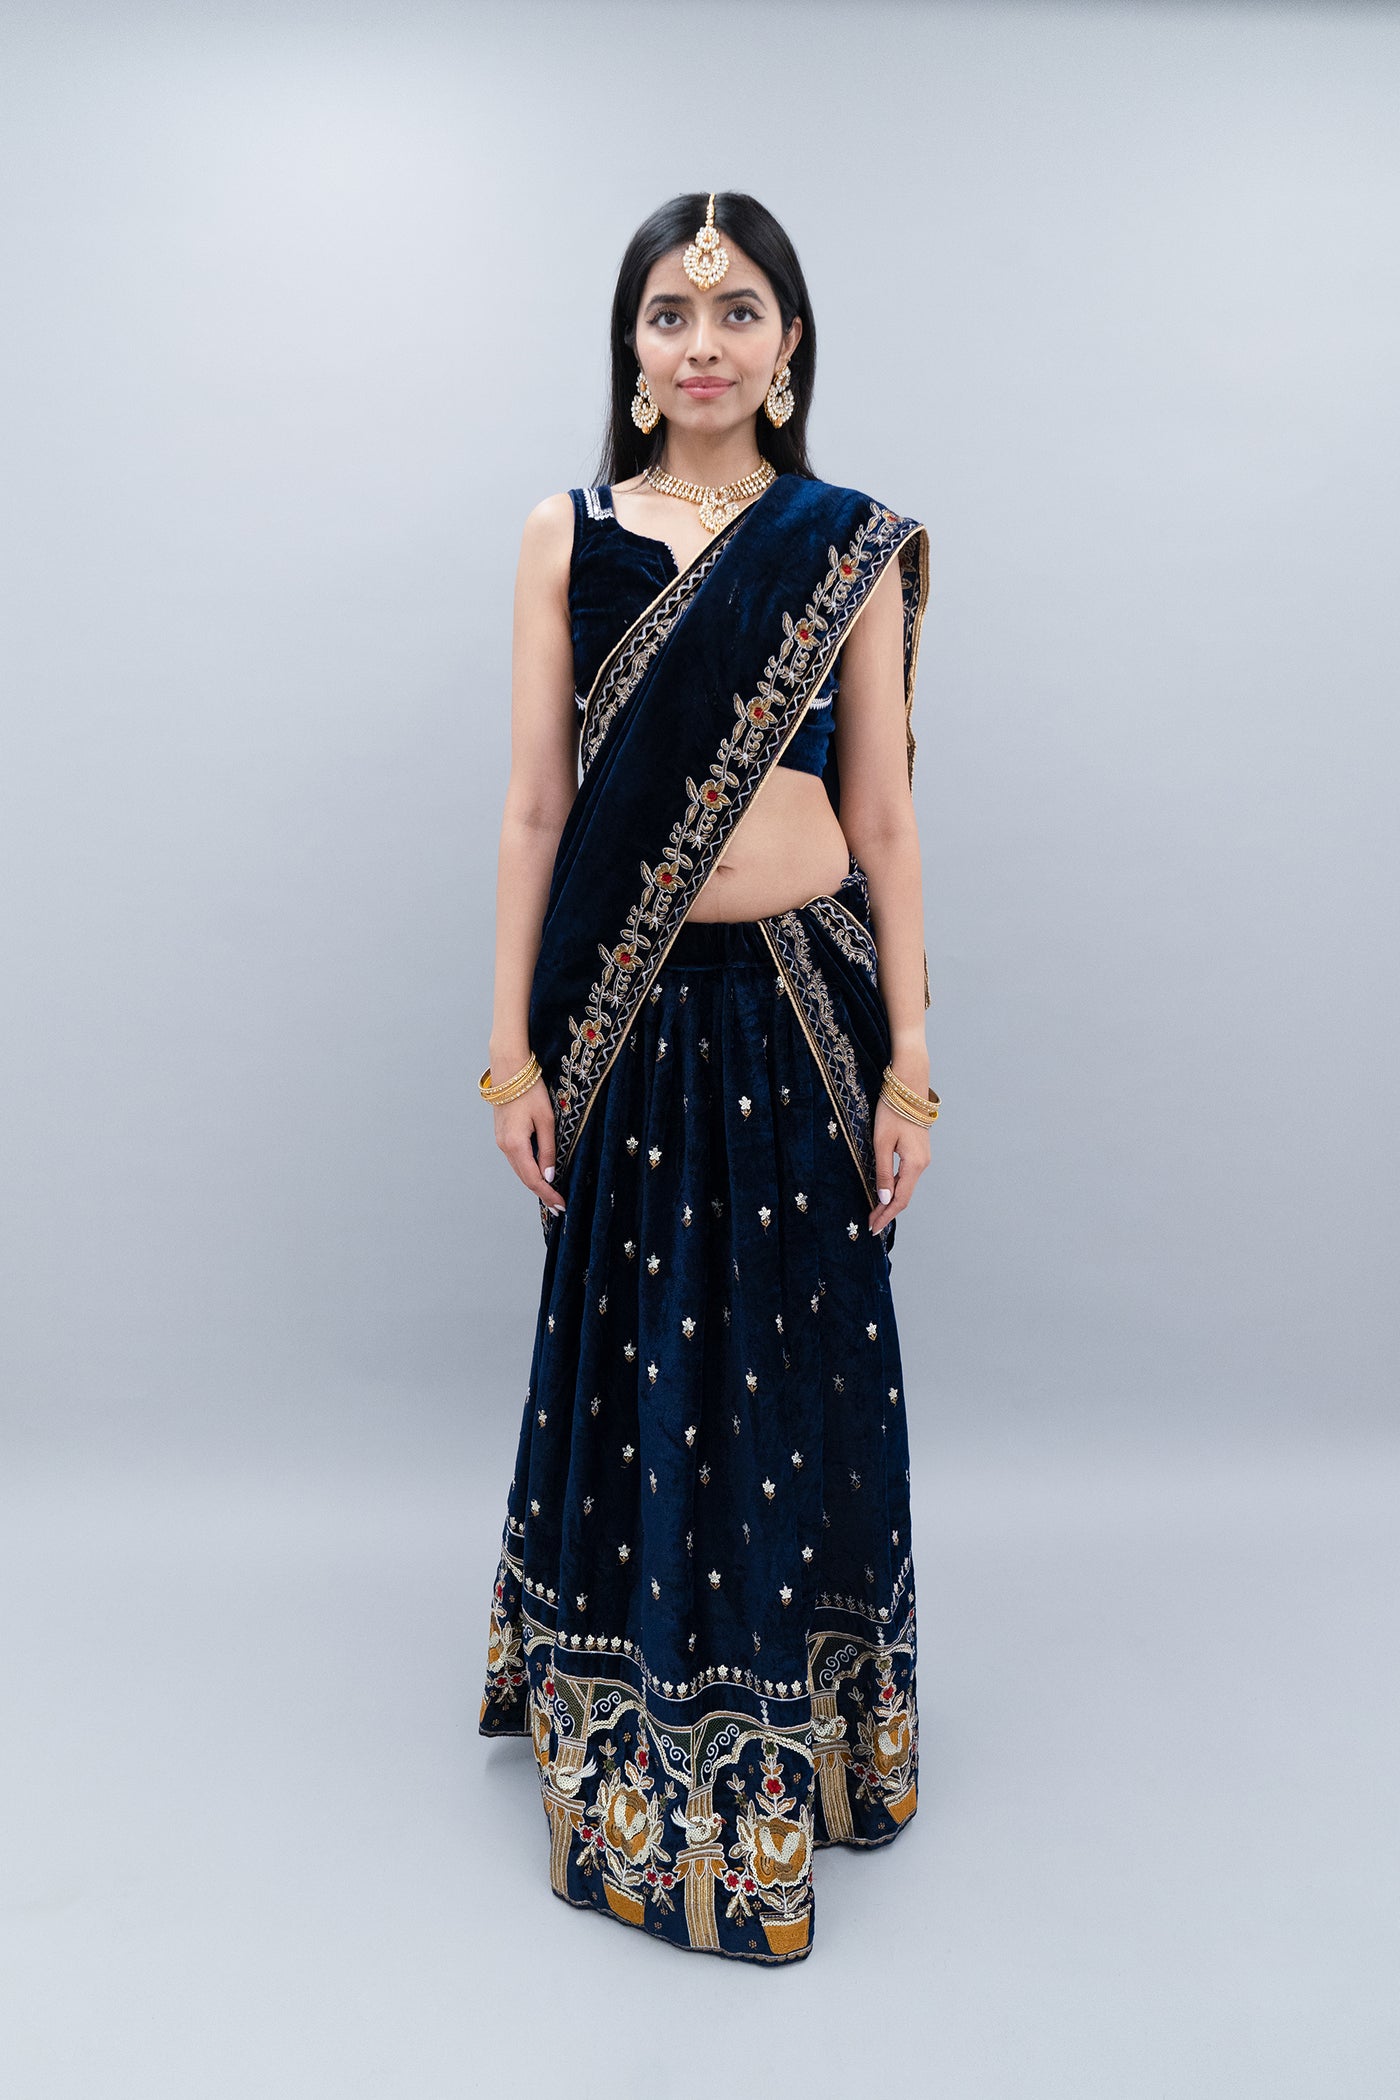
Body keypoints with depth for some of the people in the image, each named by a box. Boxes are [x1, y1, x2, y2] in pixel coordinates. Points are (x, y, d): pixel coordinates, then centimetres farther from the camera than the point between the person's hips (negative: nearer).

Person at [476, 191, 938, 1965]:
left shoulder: (854, 550, 5)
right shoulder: (566, 539, 5)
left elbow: (882, 818, 3)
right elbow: (535, 805, 3)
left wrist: (909, 1059, -1)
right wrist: (513, 1049, -1)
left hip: (804, 1005, 0)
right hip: (628, 1015, 0)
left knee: (796, 1370, 9)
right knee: (632, 1365, 10)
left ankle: (787, 1746, 35)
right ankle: (640, 1772, 33)